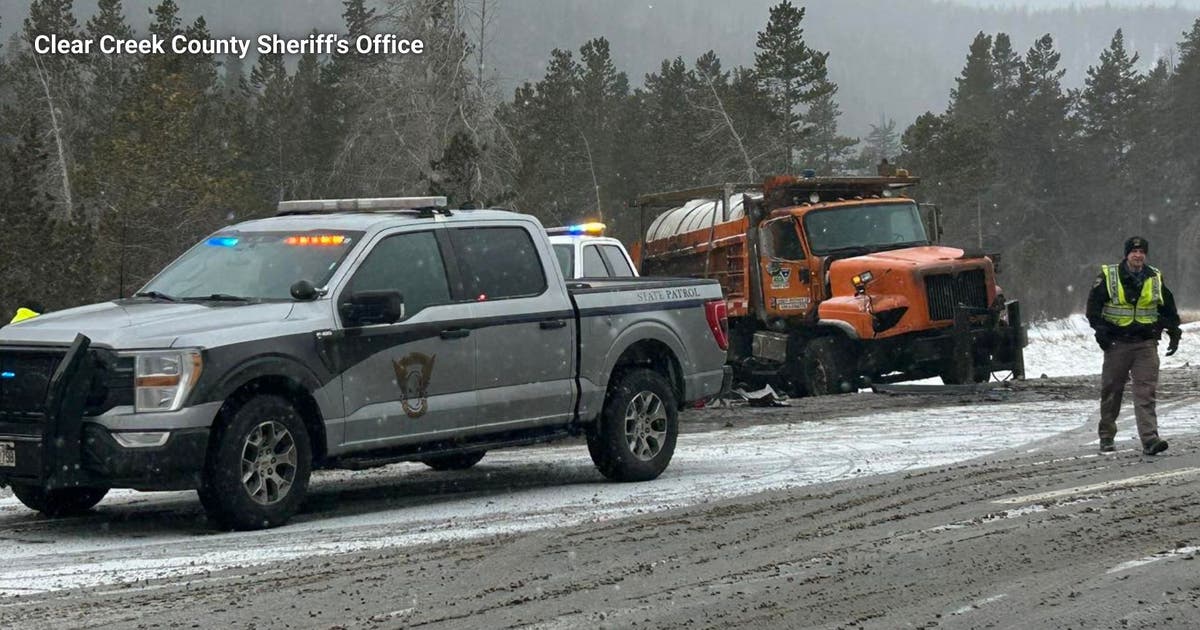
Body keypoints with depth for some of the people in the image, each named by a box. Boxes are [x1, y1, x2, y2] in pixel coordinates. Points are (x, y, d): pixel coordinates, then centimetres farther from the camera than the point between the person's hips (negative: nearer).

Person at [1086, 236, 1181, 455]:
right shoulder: (1108, 277, -1)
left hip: (1146, 344, 1)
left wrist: (1174, 332, 10)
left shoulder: (1155, 279, 8)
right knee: (1111, 391, 8)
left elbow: (1168, 308, 17)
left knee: (1146, 392, -9)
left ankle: (1150, 439, -16)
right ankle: (1106, 437, 22)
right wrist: (1100, 328, -12)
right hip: (1117, 343, -1)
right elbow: (1093, 305, -1)